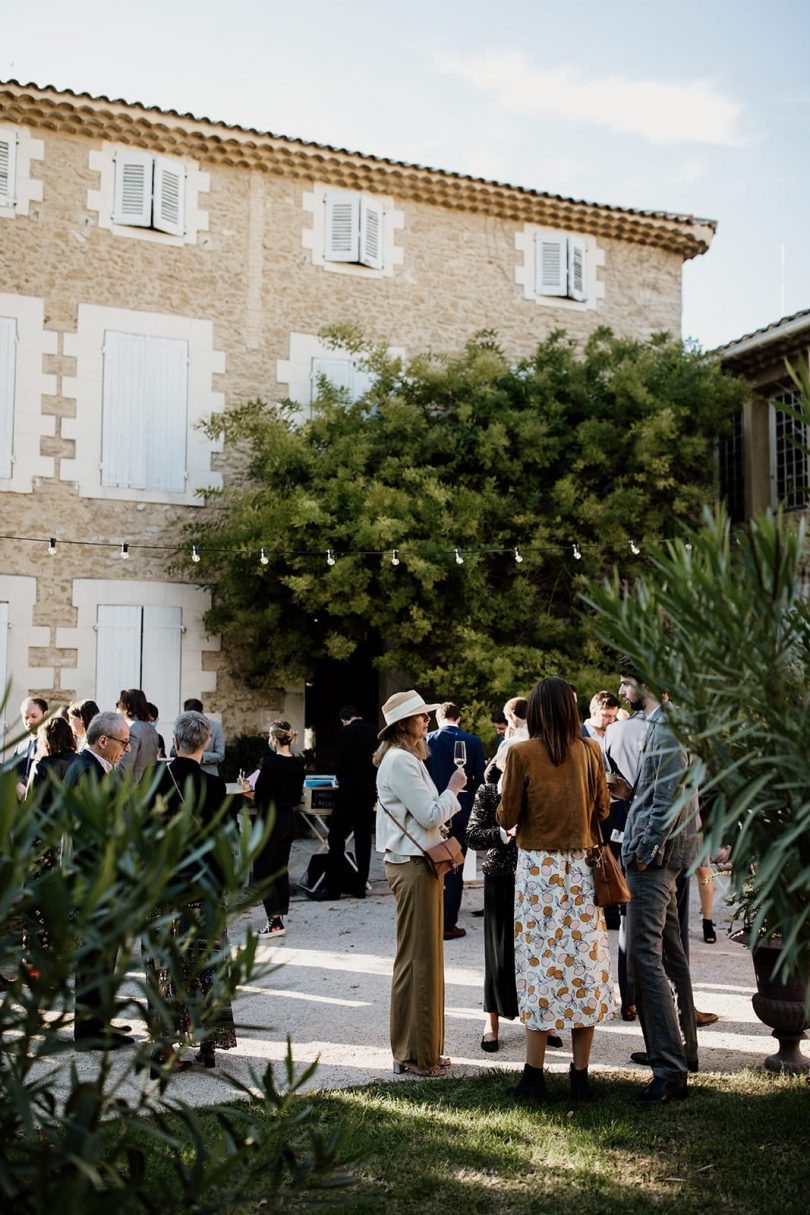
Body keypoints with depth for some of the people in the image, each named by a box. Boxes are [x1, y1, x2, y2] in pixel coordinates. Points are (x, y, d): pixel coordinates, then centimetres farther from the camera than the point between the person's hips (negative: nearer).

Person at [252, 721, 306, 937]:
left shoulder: (272, 762, -18)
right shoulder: (298, 763, 4)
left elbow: (261, 795, -17)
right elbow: (296, 797, 11)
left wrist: (248, 789, 2)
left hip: (271, 820, -8)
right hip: (289, 819, 8)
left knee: (262, 871, 0)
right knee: (281, 870, 14)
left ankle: (275, 921, -5)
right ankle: (280, 916, 18)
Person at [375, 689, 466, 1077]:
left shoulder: (408, 758, 17)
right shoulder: (398, 761, -16)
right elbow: (430, 815, -19)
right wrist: (453, 789, -5)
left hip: (419, 863, 11)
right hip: (411, 866, -11)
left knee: (425, 957, 15)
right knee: (417, 958, -4)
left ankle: (424, 1048, 24)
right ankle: (412, 1053, 5)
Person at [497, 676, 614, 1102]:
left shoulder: (522, 753, -9)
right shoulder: (590, 751, 1)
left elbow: (507, 817, -5)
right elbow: (603, 809, 10)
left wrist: (506, 807, 16)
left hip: (538, 866, -2)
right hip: (581, 867, 3)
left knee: (541, 960, 3)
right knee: (584, 961, 7)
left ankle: (534, 1074, 8)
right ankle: (580, 1074, 12)